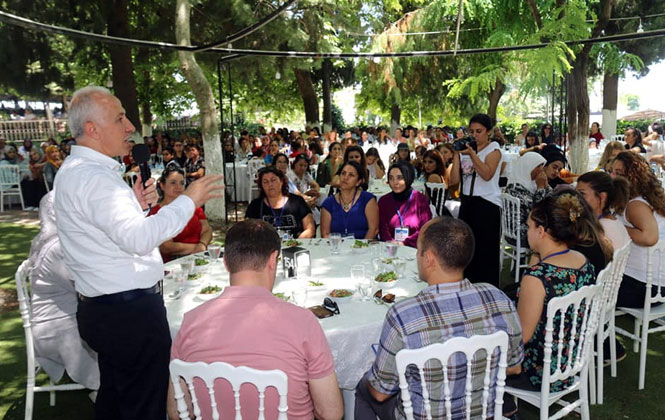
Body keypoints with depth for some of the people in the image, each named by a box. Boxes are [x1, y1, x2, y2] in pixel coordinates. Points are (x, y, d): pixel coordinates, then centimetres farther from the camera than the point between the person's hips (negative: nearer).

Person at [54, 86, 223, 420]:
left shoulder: (77, 170, 12)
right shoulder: (91, 177, -22)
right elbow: (139, 239, -30)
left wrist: (136, 204, 2)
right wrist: (188, 200, -22)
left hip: (106, 308, 11)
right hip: (129, 312, -11)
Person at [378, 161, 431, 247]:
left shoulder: (421, 200, 2)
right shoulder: (383, 201, 10)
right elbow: (383, 228, 3)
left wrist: (404, 243, -13)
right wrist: (391, 243, -16)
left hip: (415, 248, -1)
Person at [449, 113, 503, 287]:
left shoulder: (493, 149, 1)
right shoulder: (465, 149, 13)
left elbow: (487, 174, -16)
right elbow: (454, 180, 5)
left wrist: (472, 153, -19)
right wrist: (457, 154, 0)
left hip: (487, 204, -5)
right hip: (467, 203, 5)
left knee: (486, 252, -2)